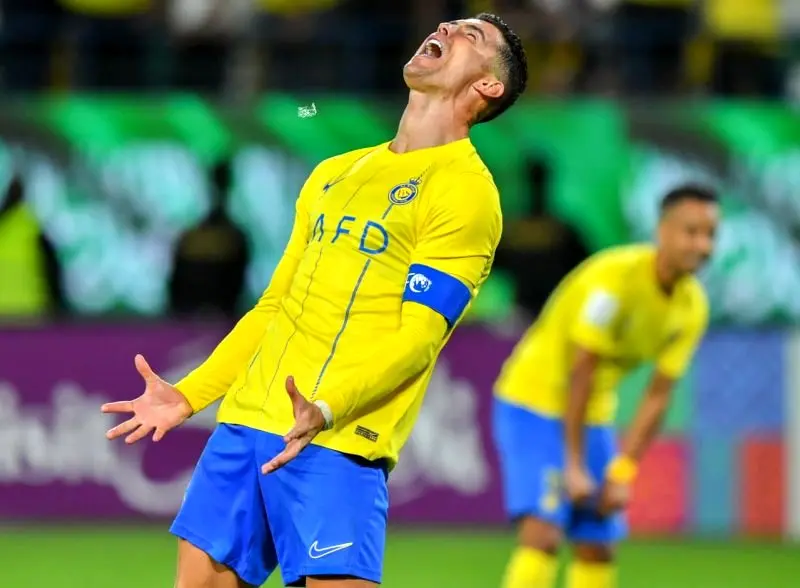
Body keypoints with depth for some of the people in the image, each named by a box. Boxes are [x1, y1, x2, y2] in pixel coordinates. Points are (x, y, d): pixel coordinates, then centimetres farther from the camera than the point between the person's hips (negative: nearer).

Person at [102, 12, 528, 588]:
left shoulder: (465, 190, -3)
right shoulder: (335, 174, 20)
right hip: (245, 422, 7)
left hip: (335, 440, -7)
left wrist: (324, 410, -27)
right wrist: (189, 395, 16)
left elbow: (418, 336, -13)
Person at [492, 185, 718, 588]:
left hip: (592, 417, 7)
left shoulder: (692, 307, -3)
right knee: (543, 532, -21)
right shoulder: (615, 276, -24)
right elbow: (581, 372, -23)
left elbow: (657, 396, 0)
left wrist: (622, 472, -7)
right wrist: (574, 464, -21)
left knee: (597, 550, 4)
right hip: (533, 404, -7)